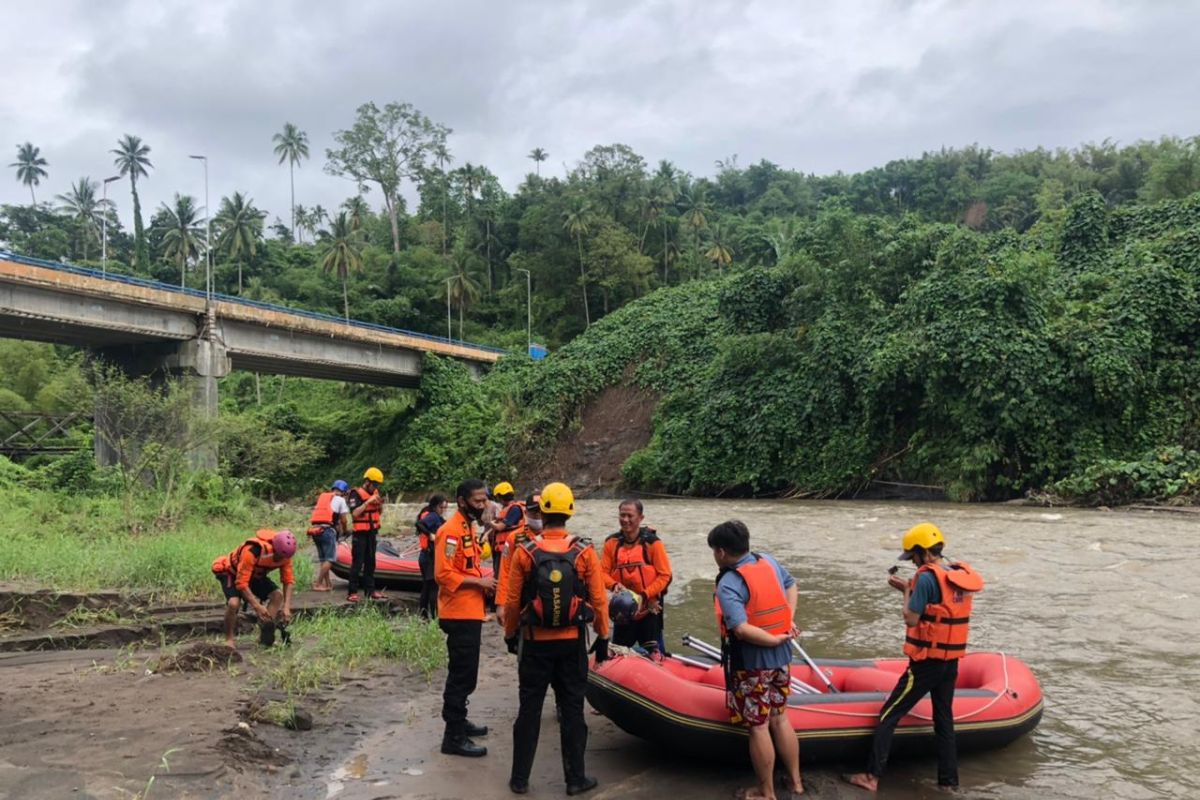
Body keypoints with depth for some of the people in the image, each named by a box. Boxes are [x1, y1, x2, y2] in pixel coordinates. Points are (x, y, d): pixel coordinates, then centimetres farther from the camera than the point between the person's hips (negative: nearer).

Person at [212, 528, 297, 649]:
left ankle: (265, 634, -4)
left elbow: (288, 580, -15)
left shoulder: (284, 553, -22)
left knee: (278, 595, -14)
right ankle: (229, 639, -9)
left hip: (256, 575, 6)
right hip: (232, 573, -6)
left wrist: (287, 607, -25)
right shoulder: (252, 551, -40)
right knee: (234, 603, -31)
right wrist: (257, 606, -40)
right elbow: (241, 583, -38)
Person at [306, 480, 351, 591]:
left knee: (323, 559, 14)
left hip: (315, 529, 7)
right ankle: (317, 584, -8)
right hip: (327, 530, -7)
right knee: (329, 559, -3)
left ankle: (328, 584, 14)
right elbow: (343, 520, 2)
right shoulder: (340, 499, 5)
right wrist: (345, 531, 22)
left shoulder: (322, 497, 24)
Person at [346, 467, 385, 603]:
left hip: (372, 533, 7)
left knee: (370, 562, 11)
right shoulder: (356, 494, -12)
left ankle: (370, 590, 18)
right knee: (357, 563, -8)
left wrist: (380, 504, -3)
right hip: (360, 534, -7)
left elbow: (380, 513, 18)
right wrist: (368, 502, -26)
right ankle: (352, 592, -5)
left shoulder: (374, 493, 10)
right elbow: (355, 513, -23)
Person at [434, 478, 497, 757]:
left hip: (470, 612, 10)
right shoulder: (451, 531, -17)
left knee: (465, 672, 20)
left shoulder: (469, 526, 13)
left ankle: (458, 721, 33)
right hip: (459, 615, -10)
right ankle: (454, 737, 1)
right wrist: (479, 582, -18)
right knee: (462, 674, -5)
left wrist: (483, 581, 4)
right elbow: (443, 574, -23)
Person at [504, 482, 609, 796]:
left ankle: (520, 778, 19)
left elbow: (512, 601, -4)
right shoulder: (584, 552, -9)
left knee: (529, 709, 11)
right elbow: (598, 601, -7)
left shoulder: (525, 552, -9)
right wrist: (603, 637, 7)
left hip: (535, 642, 0)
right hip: (572, 643, 0)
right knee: (572, 710, 11)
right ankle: (575, 778, 18)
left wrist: (510, 634, 11)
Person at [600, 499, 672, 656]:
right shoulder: (612, 542, 0)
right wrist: (614, 585, -19)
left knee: (652, 655, 2)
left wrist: (644, 595, -18)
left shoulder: (652, 542, -10)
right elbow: (603, 572, 2)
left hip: (649, 609, -3)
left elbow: (665, 575, -9)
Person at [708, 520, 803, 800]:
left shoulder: (728, 584, -20)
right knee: (779, 718, 20)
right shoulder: (769, 562, 1)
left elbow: (741, 629, -30)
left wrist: (776, 639, -19)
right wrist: (788, 621, 8)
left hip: (750, 664, -7)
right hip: (780, 658, 7)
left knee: (758, 727, 5)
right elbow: (791, 585, 18)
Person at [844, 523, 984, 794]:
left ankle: (872, 776, 2)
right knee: (944, 719, 18)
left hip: (926, 661, -7)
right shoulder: (962, 574, 5)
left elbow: (911, 619, -16)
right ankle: (948, 780, 22)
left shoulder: (927, 577, -18)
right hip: (951, 661, 7)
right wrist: (909, 589, 11)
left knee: (888, 716, 1)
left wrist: (906, 591, -2)